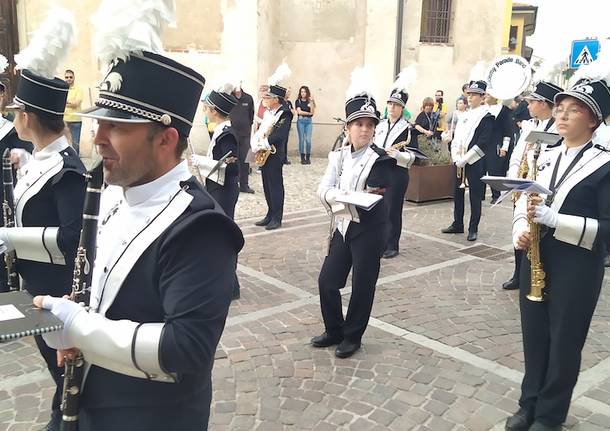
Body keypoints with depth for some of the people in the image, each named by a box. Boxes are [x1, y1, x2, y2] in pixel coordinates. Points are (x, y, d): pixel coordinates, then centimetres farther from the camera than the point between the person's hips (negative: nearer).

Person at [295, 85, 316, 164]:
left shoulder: (310, 101, 9)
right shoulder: (298, 101, 6)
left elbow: (312, 112, -2)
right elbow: (299, 111, -4)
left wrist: (311, 102, -9)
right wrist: (308, 113, -1)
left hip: (309, 121, 1)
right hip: (301, 121, -1)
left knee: (308, 140, -7)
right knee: (301, 139, -4)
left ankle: (308, 158, 1)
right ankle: (302, 158, 1)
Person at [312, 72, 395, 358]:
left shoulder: (380, 160, -10)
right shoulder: (338, 156, 5)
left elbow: (373, 197, -17)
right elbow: (323, 190, -6)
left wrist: (343, 197, -29)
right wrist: (351, 196, -23)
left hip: (368, 230, -5)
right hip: (342, 226, 5)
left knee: (362, 285, 5)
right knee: (327, 280, 8)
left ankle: (352, 336, 23)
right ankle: (334, 331, 28)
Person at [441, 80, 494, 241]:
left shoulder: (486, 117, -6)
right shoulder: (465, 115, 14)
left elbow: (482, 145, -14)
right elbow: (456, 138, 11)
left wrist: (464, 160, -15)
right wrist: (456, 159, -4)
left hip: (475, 163, -6)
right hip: (459, 162, 6)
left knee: (475, 196, 1)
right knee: (457, 193, 12)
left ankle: (473, 229, 10)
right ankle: (457, 224, 25)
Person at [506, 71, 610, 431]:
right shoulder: (546, 157, 9)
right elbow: (524, 201, 15)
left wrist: (553, 219, -25)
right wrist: (520, 230, -7)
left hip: (576, 270, -5)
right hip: (537, 260, 5)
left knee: (564, 343, 8)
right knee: (534, 337, 15)